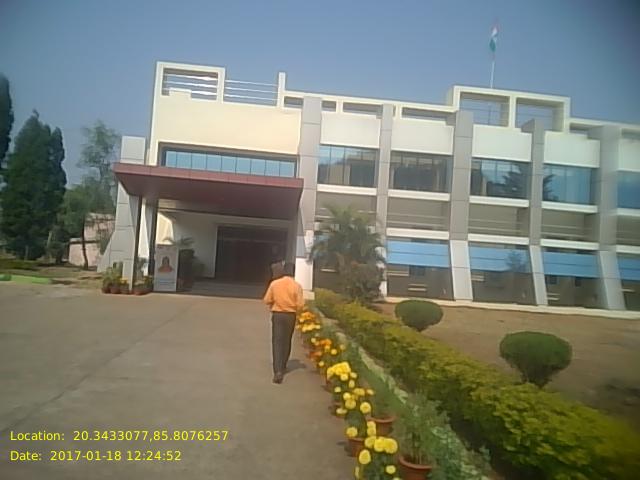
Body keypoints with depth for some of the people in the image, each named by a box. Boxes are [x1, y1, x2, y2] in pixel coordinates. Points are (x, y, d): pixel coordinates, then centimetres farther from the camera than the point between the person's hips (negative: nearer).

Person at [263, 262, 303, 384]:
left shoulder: (274, 283, -7)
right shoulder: (296, 285, -9)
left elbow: (267, 300, -3)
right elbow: (300, 304, -11)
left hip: (277, 315, -1)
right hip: (290, 316, 1)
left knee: (277, 342, -1)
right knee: (286, 342, 18)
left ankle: (278, 371, -14)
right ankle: (282, 367, 32)